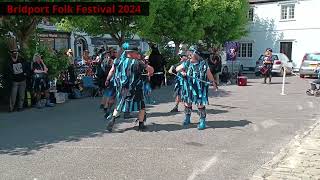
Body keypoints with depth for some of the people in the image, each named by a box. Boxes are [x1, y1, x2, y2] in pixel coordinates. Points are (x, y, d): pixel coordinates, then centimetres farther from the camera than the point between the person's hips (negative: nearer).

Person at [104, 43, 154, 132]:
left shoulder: (118, 61, 0)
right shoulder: (137, 62, -12)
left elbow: (112, 71, 10)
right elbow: (151, 69, -9)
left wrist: (107, 80, 26)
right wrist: (149, 74, 13)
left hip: (122, 88, 4)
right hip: (135, 89, -4)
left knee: (119, 104, 22)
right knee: (141, 106, 13)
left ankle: (112, 119, 7)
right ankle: (141, 124, 15)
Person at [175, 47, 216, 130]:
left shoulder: (203, 63, -8)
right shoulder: (187, 63, 0)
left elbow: (209, 74, 0)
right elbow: (177, 69, 9)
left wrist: (213, 83, 4)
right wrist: (182, 72, -10)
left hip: (200, 88, -3)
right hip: (188, 87, 4)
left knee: (200, 104, -3)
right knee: (187, 103, 14)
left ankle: (202, 121, 11)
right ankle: (187, 118, 35)